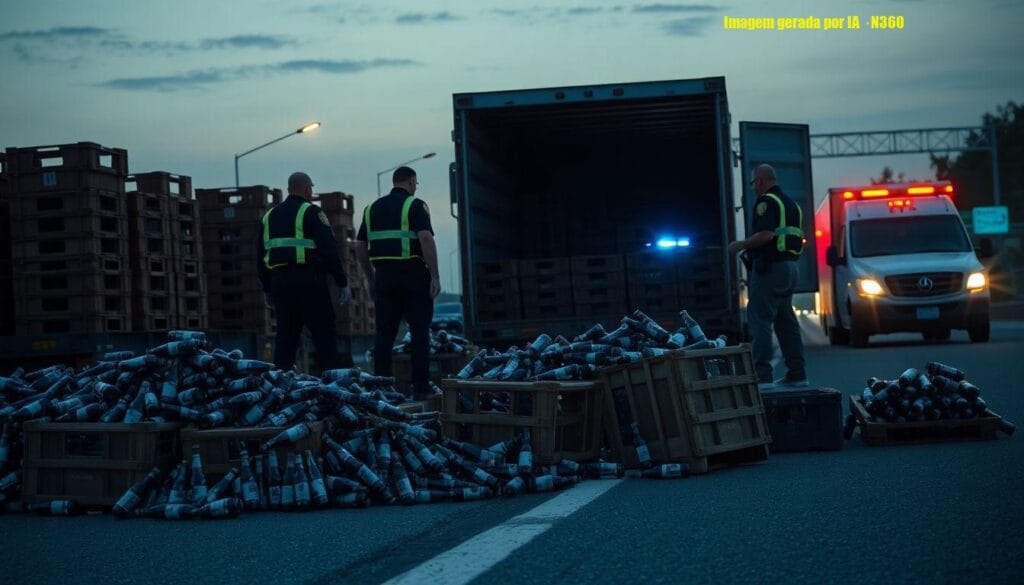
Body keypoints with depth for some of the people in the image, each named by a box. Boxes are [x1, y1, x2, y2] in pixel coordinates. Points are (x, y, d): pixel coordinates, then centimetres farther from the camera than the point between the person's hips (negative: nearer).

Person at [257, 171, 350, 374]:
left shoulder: (269, 216, 18)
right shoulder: (311, 212, -3)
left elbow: (261, 257, 20)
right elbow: (329, 249, -10)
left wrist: (267, 290, 27)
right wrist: (342, 283, -5)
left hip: (279, 281, 6)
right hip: (309, 282, -6)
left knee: (285, 339, 10)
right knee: (324, 336, -4)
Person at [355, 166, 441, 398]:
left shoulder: (373, 208, 14)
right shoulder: (415, 205, -3)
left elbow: (360, 247, 14)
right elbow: (426, 238, -17)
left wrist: (370, 278, 21)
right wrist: (435, 275, -15)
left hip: (383, 275, 5)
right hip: (413, 273, -5)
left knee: (384, 333, 7)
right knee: (419, 332, 0)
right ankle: (420, 388, -2)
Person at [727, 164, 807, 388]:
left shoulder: (766, 201, -10)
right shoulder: (791, 204, 19)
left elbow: (766, 234, -23)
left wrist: (741, 245, -9)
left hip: (770, 268, -9)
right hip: (790, 267, 9)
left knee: (759, 319, -9)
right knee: (786, 321, 13)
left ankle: (762, 375, -14)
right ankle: (797, 373, 14)